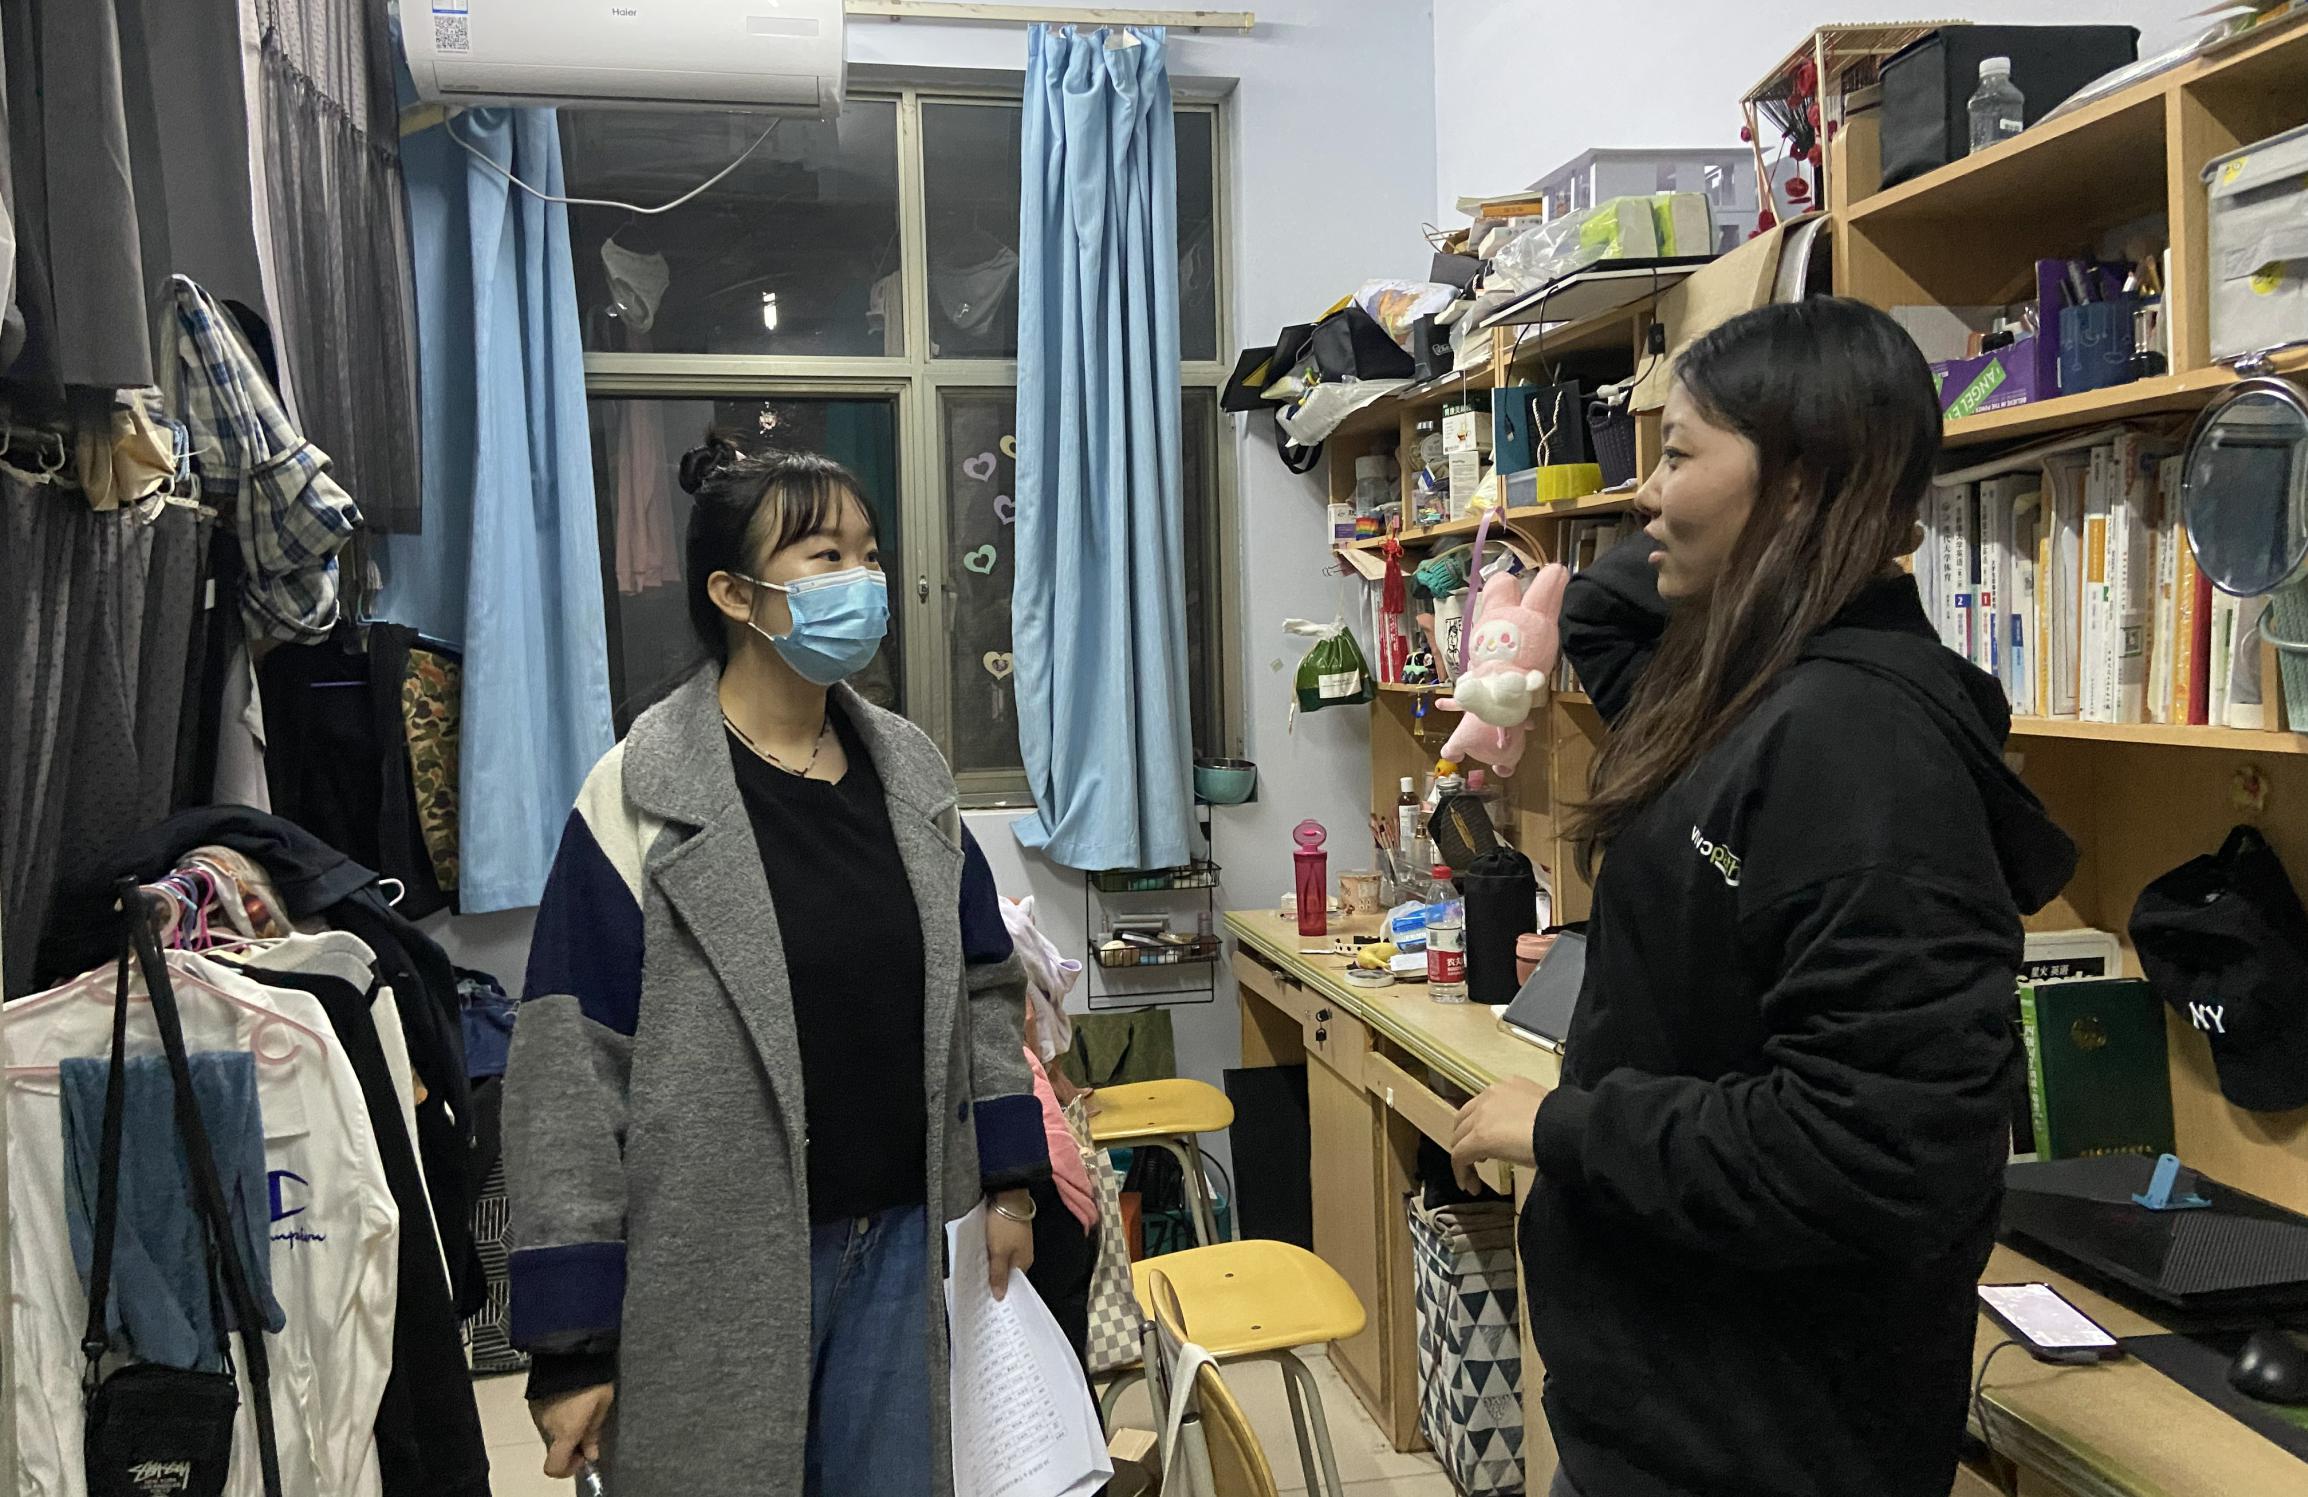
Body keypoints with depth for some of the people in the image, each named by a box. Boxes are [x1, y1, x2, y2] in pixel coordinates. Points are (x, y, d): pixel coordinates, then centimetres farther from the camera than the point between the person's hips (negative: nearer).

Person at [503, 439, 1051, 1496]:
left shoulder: (909, 773, 3)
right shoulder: (642, 802, -14)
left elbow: (979, 986, 13)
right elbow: (569, 1079, -13)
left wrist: (1009, 1176, 14)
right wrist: (571, 1343, -11)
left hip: (896, 1241, 5)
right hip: (720, 1271, -5)